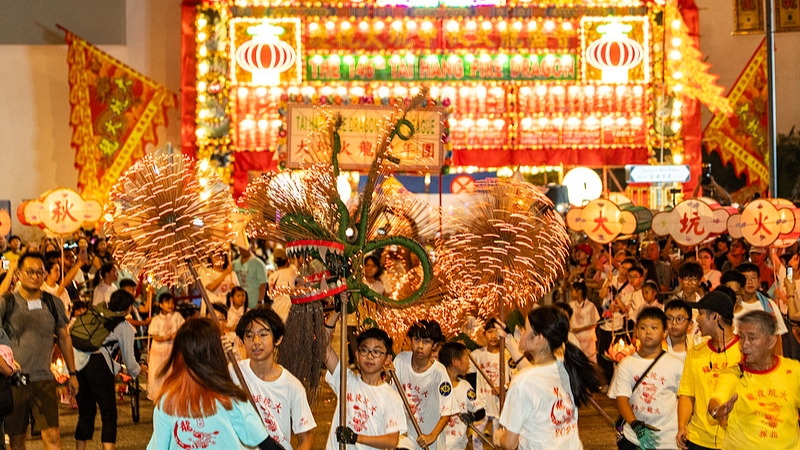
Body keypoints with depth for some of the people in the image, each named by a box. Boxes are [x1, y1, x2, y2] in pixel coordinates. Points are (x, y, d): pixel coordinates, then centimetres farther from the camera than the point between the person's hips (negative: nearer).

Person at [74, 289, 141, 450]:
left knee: (85, 414, 17)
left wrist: (119, 368, 40)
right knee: (109, 414, 2)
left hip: (78, 363, 6)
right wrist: (135, 372, 33)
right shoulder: (124, 326, 9)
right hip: (98, 366, -6)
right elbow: (129, 359, 11)